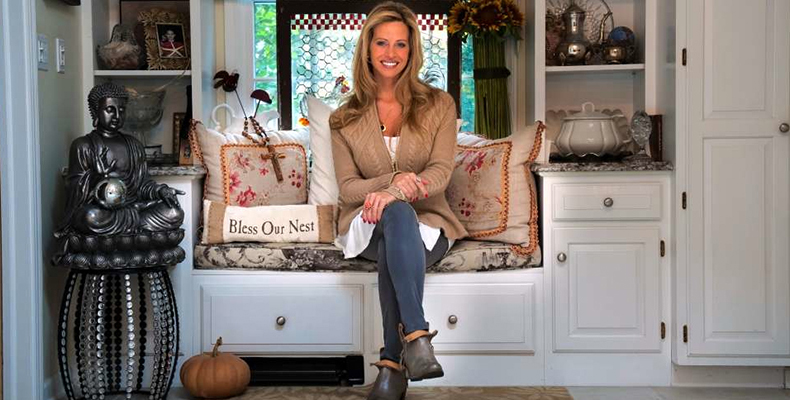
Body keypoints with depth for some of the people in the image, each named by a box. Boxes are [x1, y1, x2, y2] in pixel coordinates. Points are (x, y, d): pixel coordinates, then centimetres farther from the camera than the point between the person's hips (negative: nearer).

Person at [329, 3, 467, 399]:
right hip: (367, 226, 0)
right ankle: (417, 337, -48)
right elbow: (347, 187, 1)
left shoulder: (438, 105, 7)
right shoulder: (345, 118, 10)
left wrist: (395, 192, -29)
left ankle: (393, 364, -40)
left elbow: (441, 172, -8)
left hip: (426, 222, 0)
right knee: (396, 215, -38)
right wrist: (397, 181, -19)